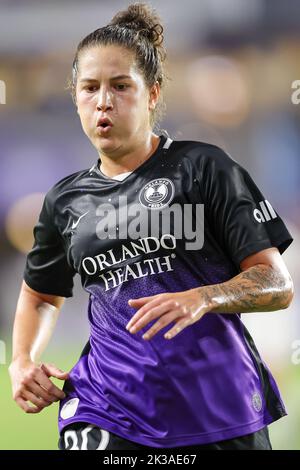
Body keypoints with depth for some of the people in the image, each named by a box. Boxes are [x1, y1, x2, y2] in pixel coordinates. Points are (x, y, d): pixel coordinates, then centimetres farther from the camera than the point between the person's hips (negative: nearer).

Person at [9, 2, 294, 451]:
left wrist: (203, 298, -23)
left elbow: (278, 283, -5)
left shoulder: (204, 166, -2)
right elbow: (40, 294, 28)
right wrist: (22, 362, 9)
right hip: (108, 407, 2)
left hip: (217, 410, -2)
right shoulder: (65, 200, 11)